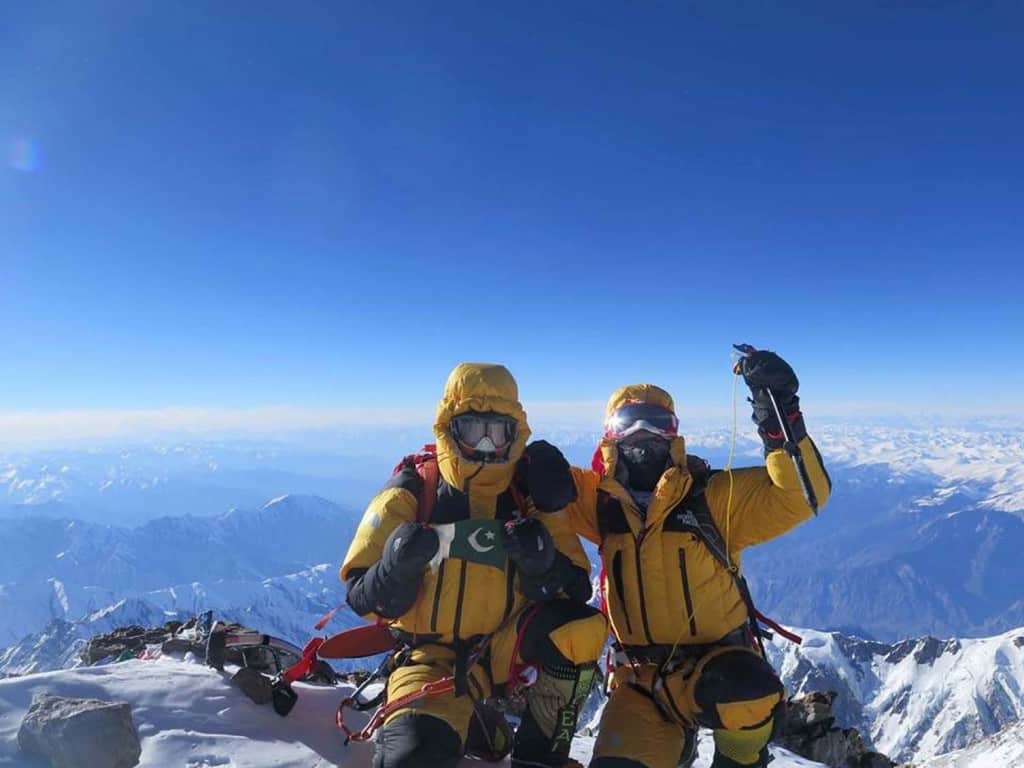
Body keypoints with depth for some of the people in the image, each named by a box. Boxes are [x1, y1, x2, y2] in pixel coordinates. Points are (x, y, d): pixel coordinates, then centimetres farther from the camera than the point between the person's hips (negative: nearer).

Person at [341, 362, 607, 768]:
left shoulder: (531, 495, -3)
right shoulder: (411, 494, -9)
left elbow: (576, 592, -4)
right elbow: (365, 600, -7)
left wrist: (542, 563, -26)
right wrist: (399, 566, -29)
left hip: (506, 643, 3)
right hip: (436, 656, -3)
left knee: (584, 627, -25)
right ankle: (469, 719, 3)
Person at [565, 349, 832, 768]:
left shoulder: (715, 498, -8)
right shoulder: (602, 502, 0)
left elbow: (801, 494, -16)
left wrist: (779, 420, -27)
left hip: (718, 659, -3)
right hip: (641, 677, 3)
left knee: (746, 691, -35)